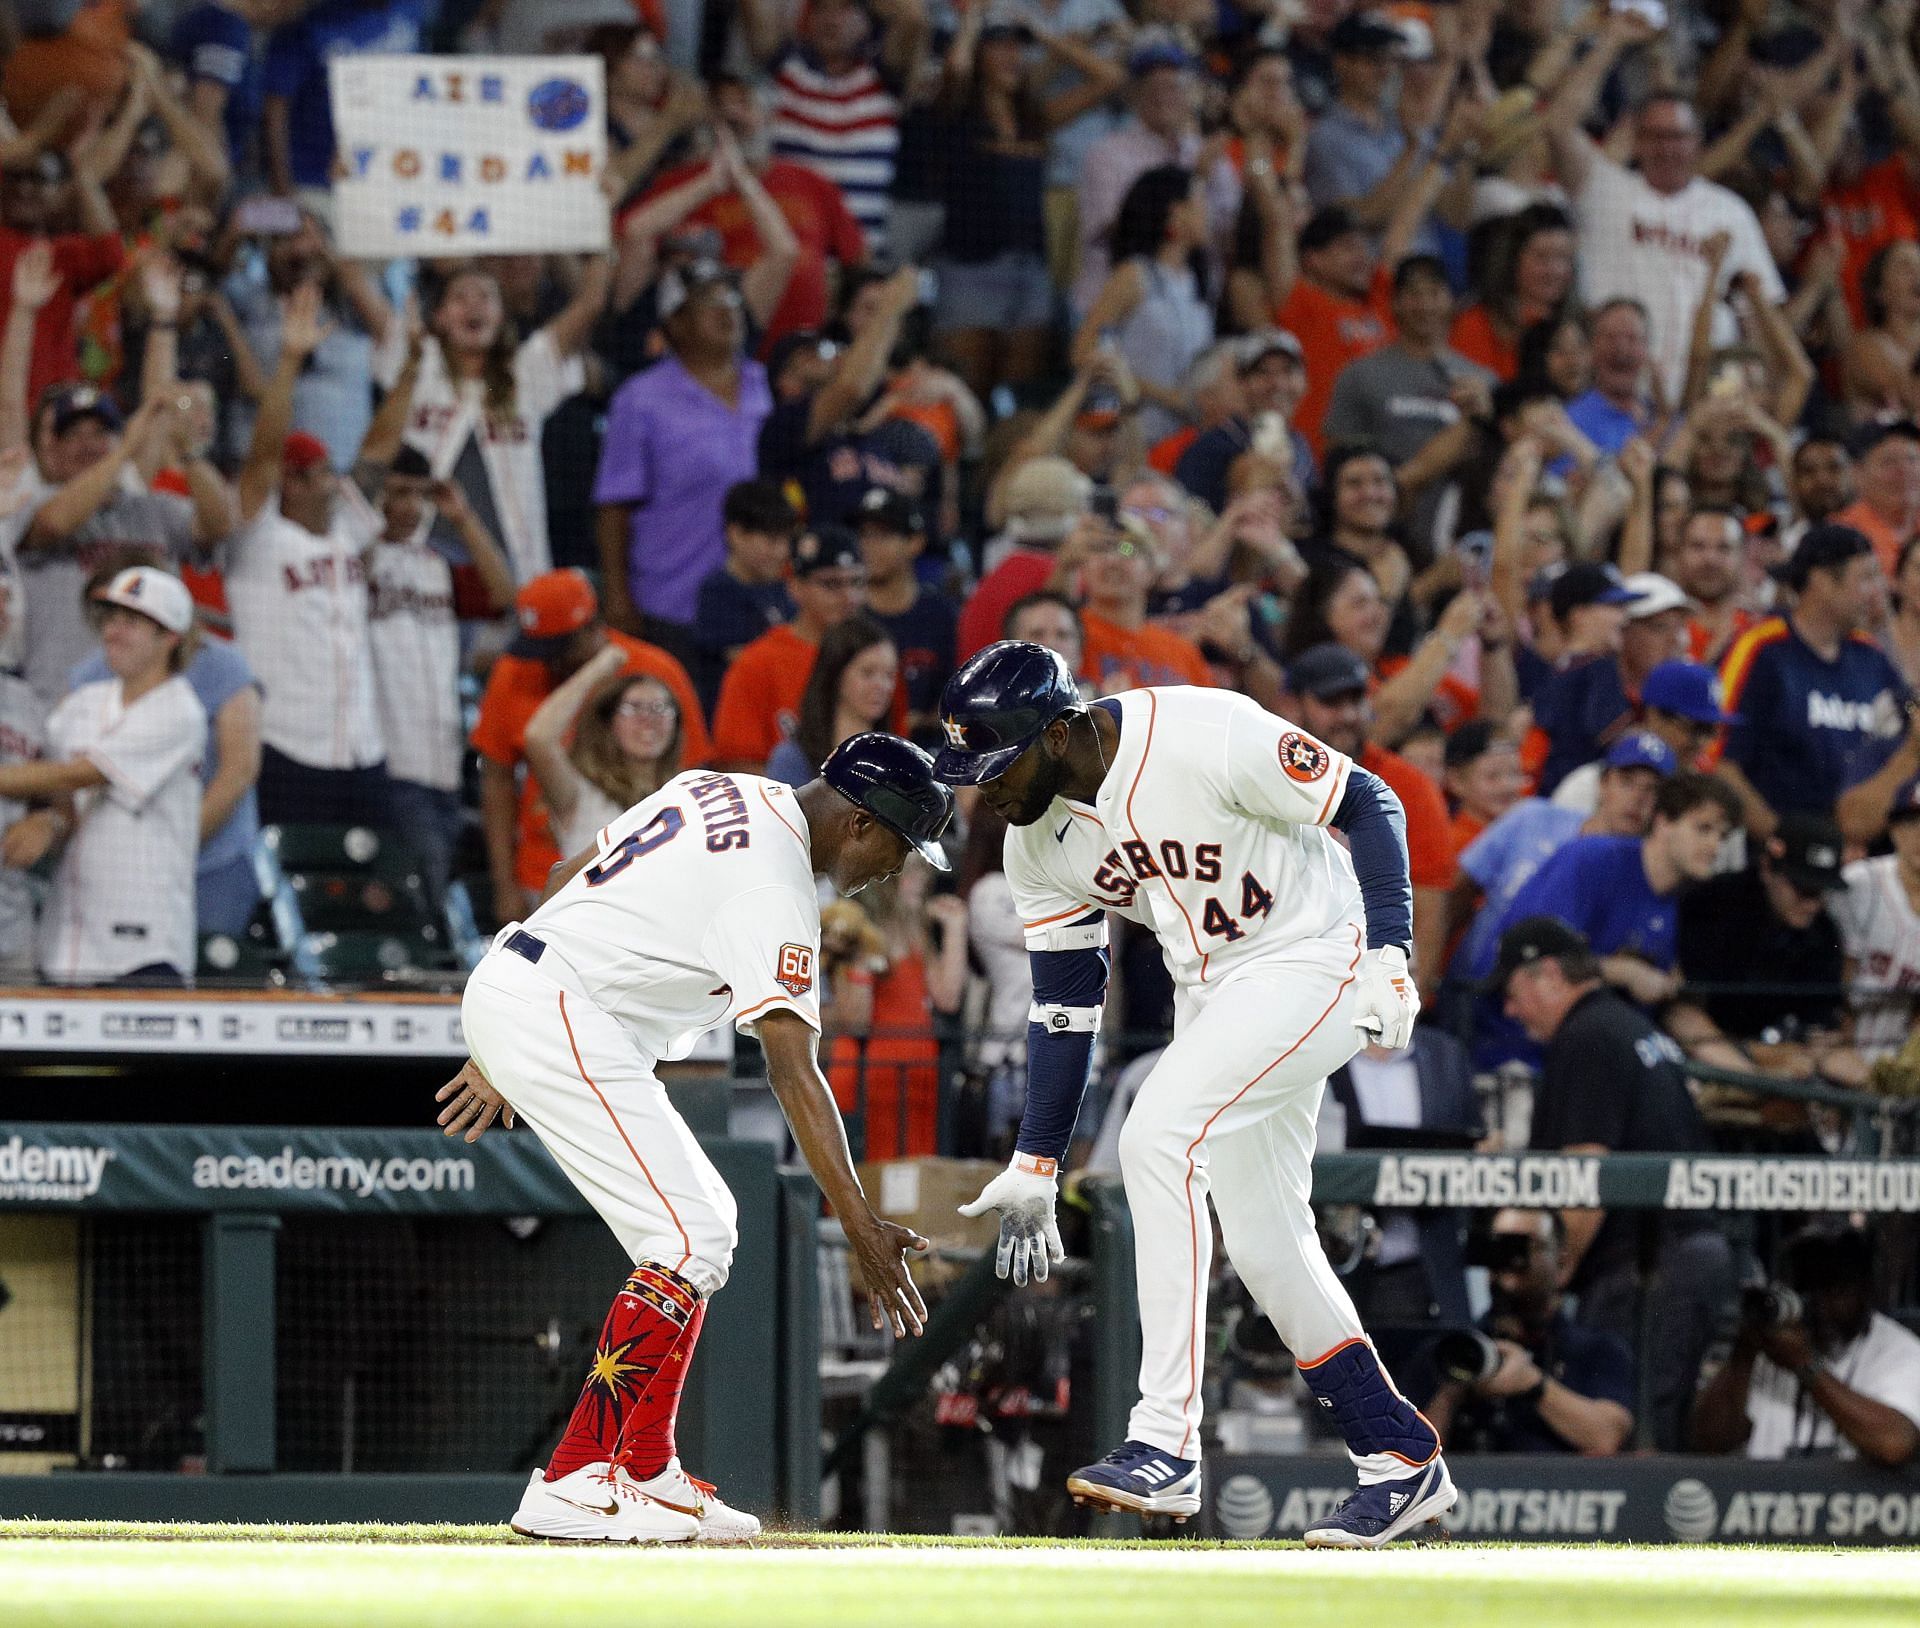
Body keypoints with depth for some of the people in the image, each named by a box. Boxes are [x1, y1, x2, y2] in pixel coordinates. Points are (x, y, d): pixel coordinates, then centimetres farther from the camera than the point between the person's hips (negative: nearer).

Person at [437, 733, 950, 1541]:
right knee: (691, 1240, -13)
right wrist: (862, 1229, -26)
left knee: (704, 1217, 13)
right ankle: (573, 1483, -16)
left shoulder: (723, 792, 13)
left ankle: (646, 1474, 13)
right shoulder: (777, 886, -16)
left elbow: (568, 879, 19)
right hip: (553, 1014, -10)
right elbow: (793, 1071, -23)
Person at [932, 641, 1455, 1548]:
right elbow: (1062, 1004, 6)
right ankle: (1400, 1463, 21)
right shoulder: (1038, 841, -3)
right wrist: (1033, 1169, 3)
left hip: (1311, 958, -8)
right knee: (1261, 1241, 6)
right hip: (1211, 991, 8)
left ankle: (1168, 1445, -23)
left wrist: (1389, 954, -23)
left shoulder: (1201, 739, -25)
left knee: (1158, 1136, -23)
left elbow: (1367, 805, -16)